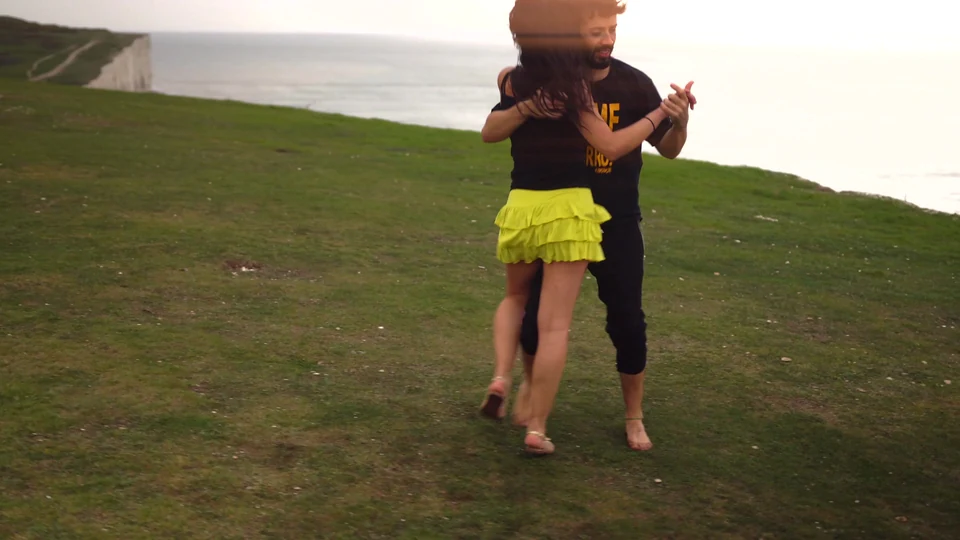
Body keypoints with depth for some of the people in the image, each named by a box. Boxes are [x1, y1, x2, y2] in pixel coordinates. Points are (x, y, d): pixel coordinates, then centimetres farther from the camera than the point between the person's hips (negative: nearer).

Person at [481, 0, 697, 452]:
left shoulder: (633, 83, -8)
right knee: (537, 314, 4)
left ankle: (634, 417, 20)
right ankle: (530, 383, 36)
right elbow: (490, 133, -11)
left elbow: (668, 149, -1)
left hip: (617, 225, 0)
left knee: (627, 321, 2)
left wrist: (678, 120, -25)